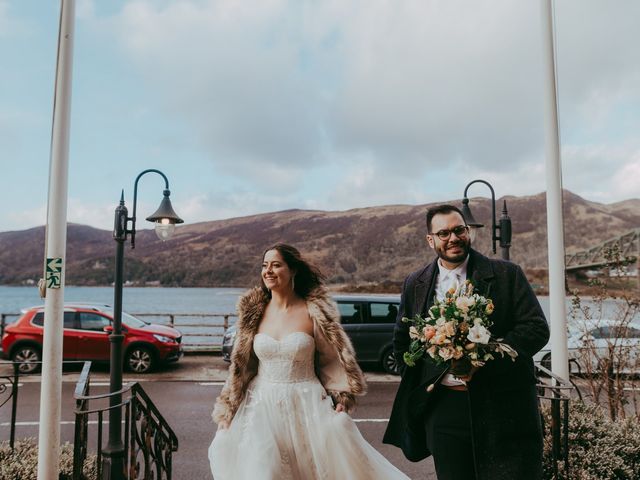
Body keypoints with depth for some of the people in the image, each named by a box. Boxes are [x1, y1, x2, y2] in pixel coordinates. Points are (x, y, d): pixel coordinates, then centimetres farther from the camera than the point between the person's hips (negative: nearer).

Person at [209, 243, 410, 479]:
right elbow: (241, 366, 8)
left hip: (307, 407, -2)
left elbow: (331, 360, 1)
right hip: (263, 407, 3)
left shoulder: (315, 311, -7)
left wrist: (341, 398, -9)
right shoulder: (254, 311, 2)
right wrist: (227, 410, 8)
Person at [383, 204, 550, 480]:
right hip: (443, 410, 2)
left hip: (504, 409, -2)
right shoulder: (414, 285, 7)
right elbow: (402, 344, 13)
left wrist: (485, 358, -17)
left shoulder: (507, 274, 1)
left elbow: (537, 329, -5)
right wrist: (428, 381, -3)